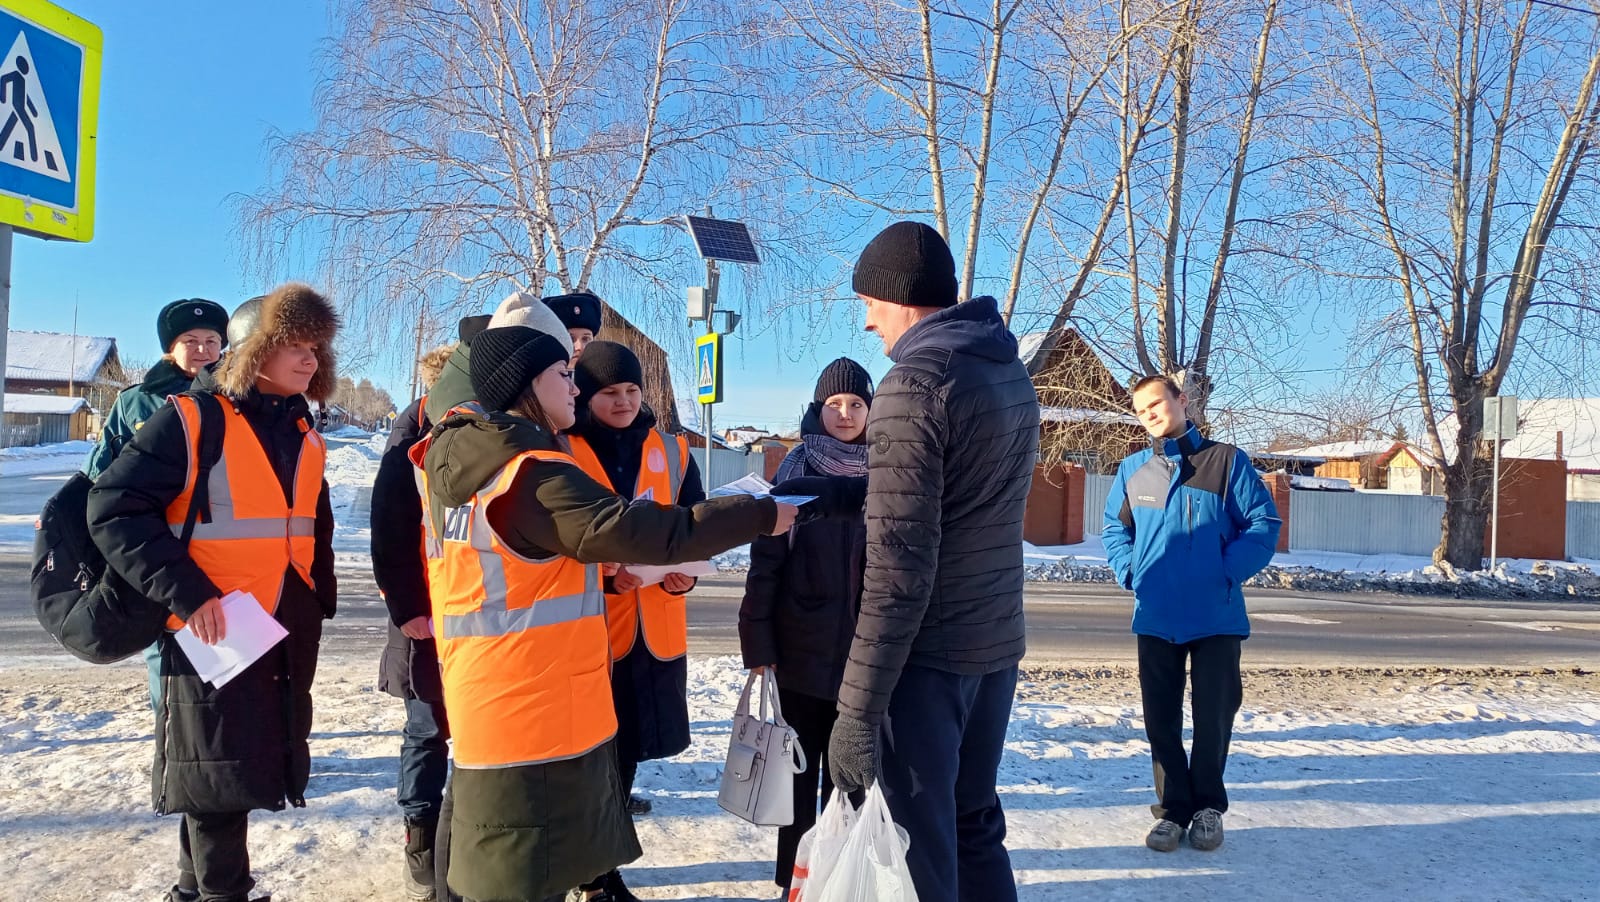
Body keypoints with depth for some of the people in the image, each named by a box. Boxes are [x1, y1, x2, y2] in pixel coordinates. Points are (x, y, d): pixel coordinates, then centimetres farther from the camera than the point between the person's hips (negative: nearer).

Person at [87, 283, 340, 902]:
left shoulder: (307, 443, 11)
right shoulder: (190, 422, -10)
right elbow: (114, 509, -14)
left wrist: (320, 602, 15)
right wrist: (184, 591, -21)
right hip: (212, 632, -7)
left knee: (239, 772, 16)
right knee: (217, 775, 0)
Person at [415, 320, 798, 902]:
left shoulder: (461, 465, 11)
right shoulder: (533, 473, -20)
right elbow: (632, 530, -24)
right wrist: (763, 517, -17)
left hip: (489, 710, 10)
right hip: (536, 720, -10)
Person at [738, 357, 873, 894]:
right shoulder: (796, 469, -4)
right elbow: (765, 558, -5)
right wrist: (758, 639, -8)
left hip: (866, 646, 2)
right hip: (802, 643, -1)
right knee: (800, 762, 9)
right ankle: (795, 875, 21)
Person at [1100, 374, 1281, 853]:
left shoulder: (1227, 460, -4)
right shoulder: (1132, 469, 5)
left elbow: (1264, 524, -4)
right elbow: (1114, 527, 16)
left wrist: (1227, 572, -13)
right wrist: (1130, 572, 1)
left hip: (1217, 617, -2)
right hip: (1156, 619, 3)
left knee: (1213, 716, 7)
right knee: (1161, 719, 7)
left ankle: (1208, 807, 25)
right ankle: (1173, 808, 21)